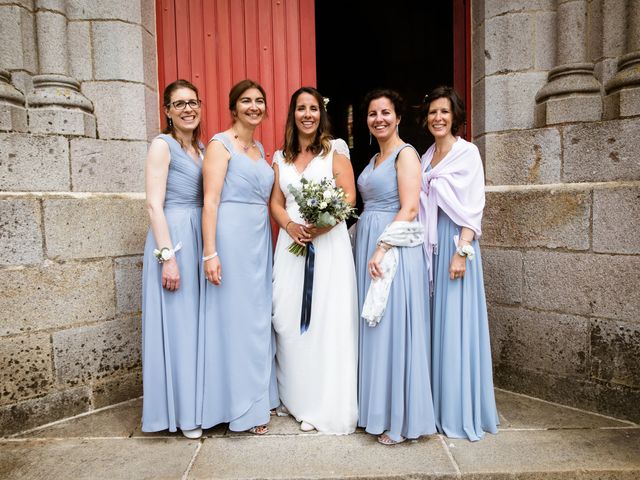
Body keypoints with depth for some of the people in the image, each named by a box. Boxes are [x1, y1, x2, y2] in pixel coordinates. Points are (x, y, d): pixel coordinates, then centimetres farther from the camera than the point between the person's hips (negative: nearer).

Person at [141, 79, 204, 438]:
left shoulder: (202, 149, 16)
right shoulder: (162, 145, -5)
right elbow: (154, 205, -12)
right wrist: (168, 256, -19)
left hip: (202, 239, 7)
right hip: (174, 238, -7)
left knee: (200, 321, 12)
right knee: (178, 323, 0)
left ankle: (201, 403, 26)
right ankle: (183, 412, 15)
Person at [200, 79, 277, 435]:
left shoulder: (260, 149, 17)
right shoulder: (220, 144, -4)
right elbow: (210, 201, -12)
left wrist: (273, 242, 16)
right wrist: (210, 253, -19)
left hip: (260, 239, 8)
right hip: (232, 238, -7)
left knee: (259, 317, 12)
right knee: (235, 318, 0)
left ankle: (260, 396, 27)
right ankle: (243, 408, 14)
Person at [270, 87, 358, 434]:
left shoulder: (335, 150, 5)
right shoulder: (281, 158, 17)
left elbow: (349, 196, -3)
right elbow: (276, 203, 12)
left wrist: (322, 225, -18)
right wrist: (290, 226, -9)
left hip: (328, 241, -3)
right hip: (292, 242, 4)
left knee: (328, 319, -3)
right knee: (291, 319, 2)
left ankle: (329, 405, 9)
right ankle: (300, 401, 17)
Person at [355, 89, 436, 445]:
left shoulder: (405, 154, -6)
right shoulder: (375, 159, 18)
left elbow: (409, 209, -16)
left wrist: (382, 249, -21)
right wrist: (368, 250, 11)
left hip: (394, 250, -8)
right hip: (370, 247, 9)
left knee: (394, 328, -4)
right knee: (375, 328, 12)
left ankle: (400, 418, 11)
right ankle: (379, 409, 25)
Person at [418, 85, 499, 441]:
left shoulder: (468, 152, -2)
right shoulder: (426, 157, 16)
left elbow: (473, 207, -9)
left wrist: (462, 251, -18)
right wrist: (422, 247, 9)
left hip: (455, 241, -6)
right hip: (430, 244, 6)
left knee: (455, 322, -3)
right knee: (433, 321, 9)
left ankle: (460, 410, 10)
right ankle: (436, 403, 22)